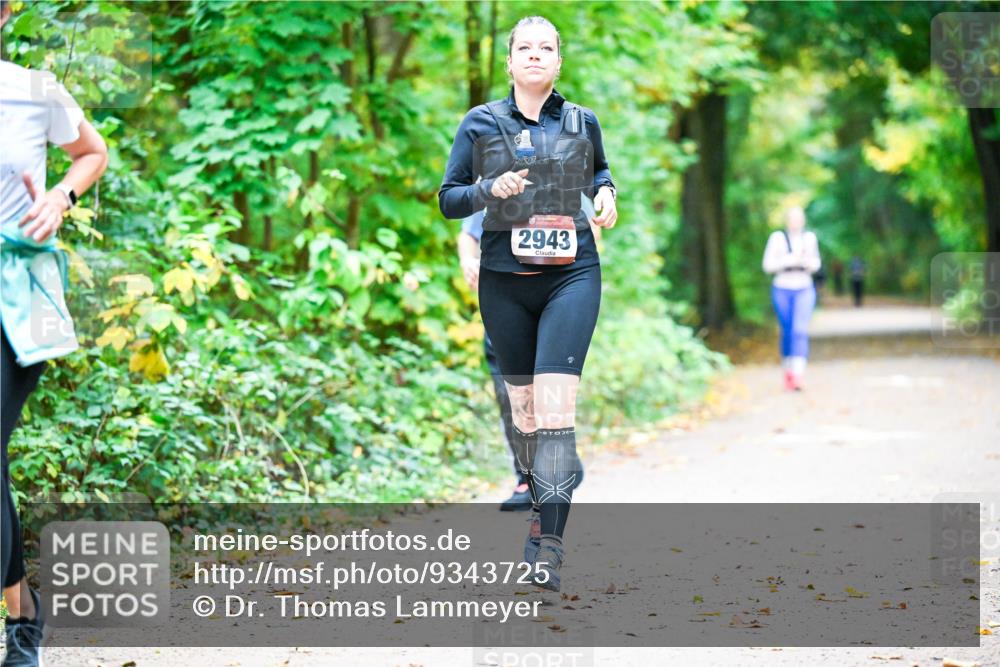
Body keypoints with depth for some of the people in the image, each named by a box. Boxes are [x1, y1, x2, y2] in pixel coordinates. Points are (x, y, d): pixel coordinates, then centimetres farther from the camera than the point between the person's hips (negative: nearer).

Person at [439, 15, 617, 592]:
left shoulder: (582, 122, 8)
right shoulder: (481, 123, 4)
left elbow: (601, 168, 28)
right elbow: (448, 198, 5)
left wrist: (605, 191, 6)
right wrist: (489, 189, -14)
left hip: (571, 275, -1)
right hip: (505, 280, 1)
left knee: (556, 402, -16)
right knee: (524, 405, 9)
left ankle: (549, 544, -19)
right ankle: (541, 510, 30)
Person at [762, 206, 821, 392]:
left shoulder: (809, 238, 2)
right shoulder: (777, 237, -7)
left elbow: (816, 265, 10)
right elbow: (768, 265, -9)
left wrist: (807, 262, -13)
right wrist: (789, 260, -23)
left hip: (804, 290, 1)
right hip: (782, 290, -1)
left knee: (800, 331, -15)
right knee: (787, 332, 6)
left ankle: (798, 377, -24)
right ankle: (788, 371, 28)